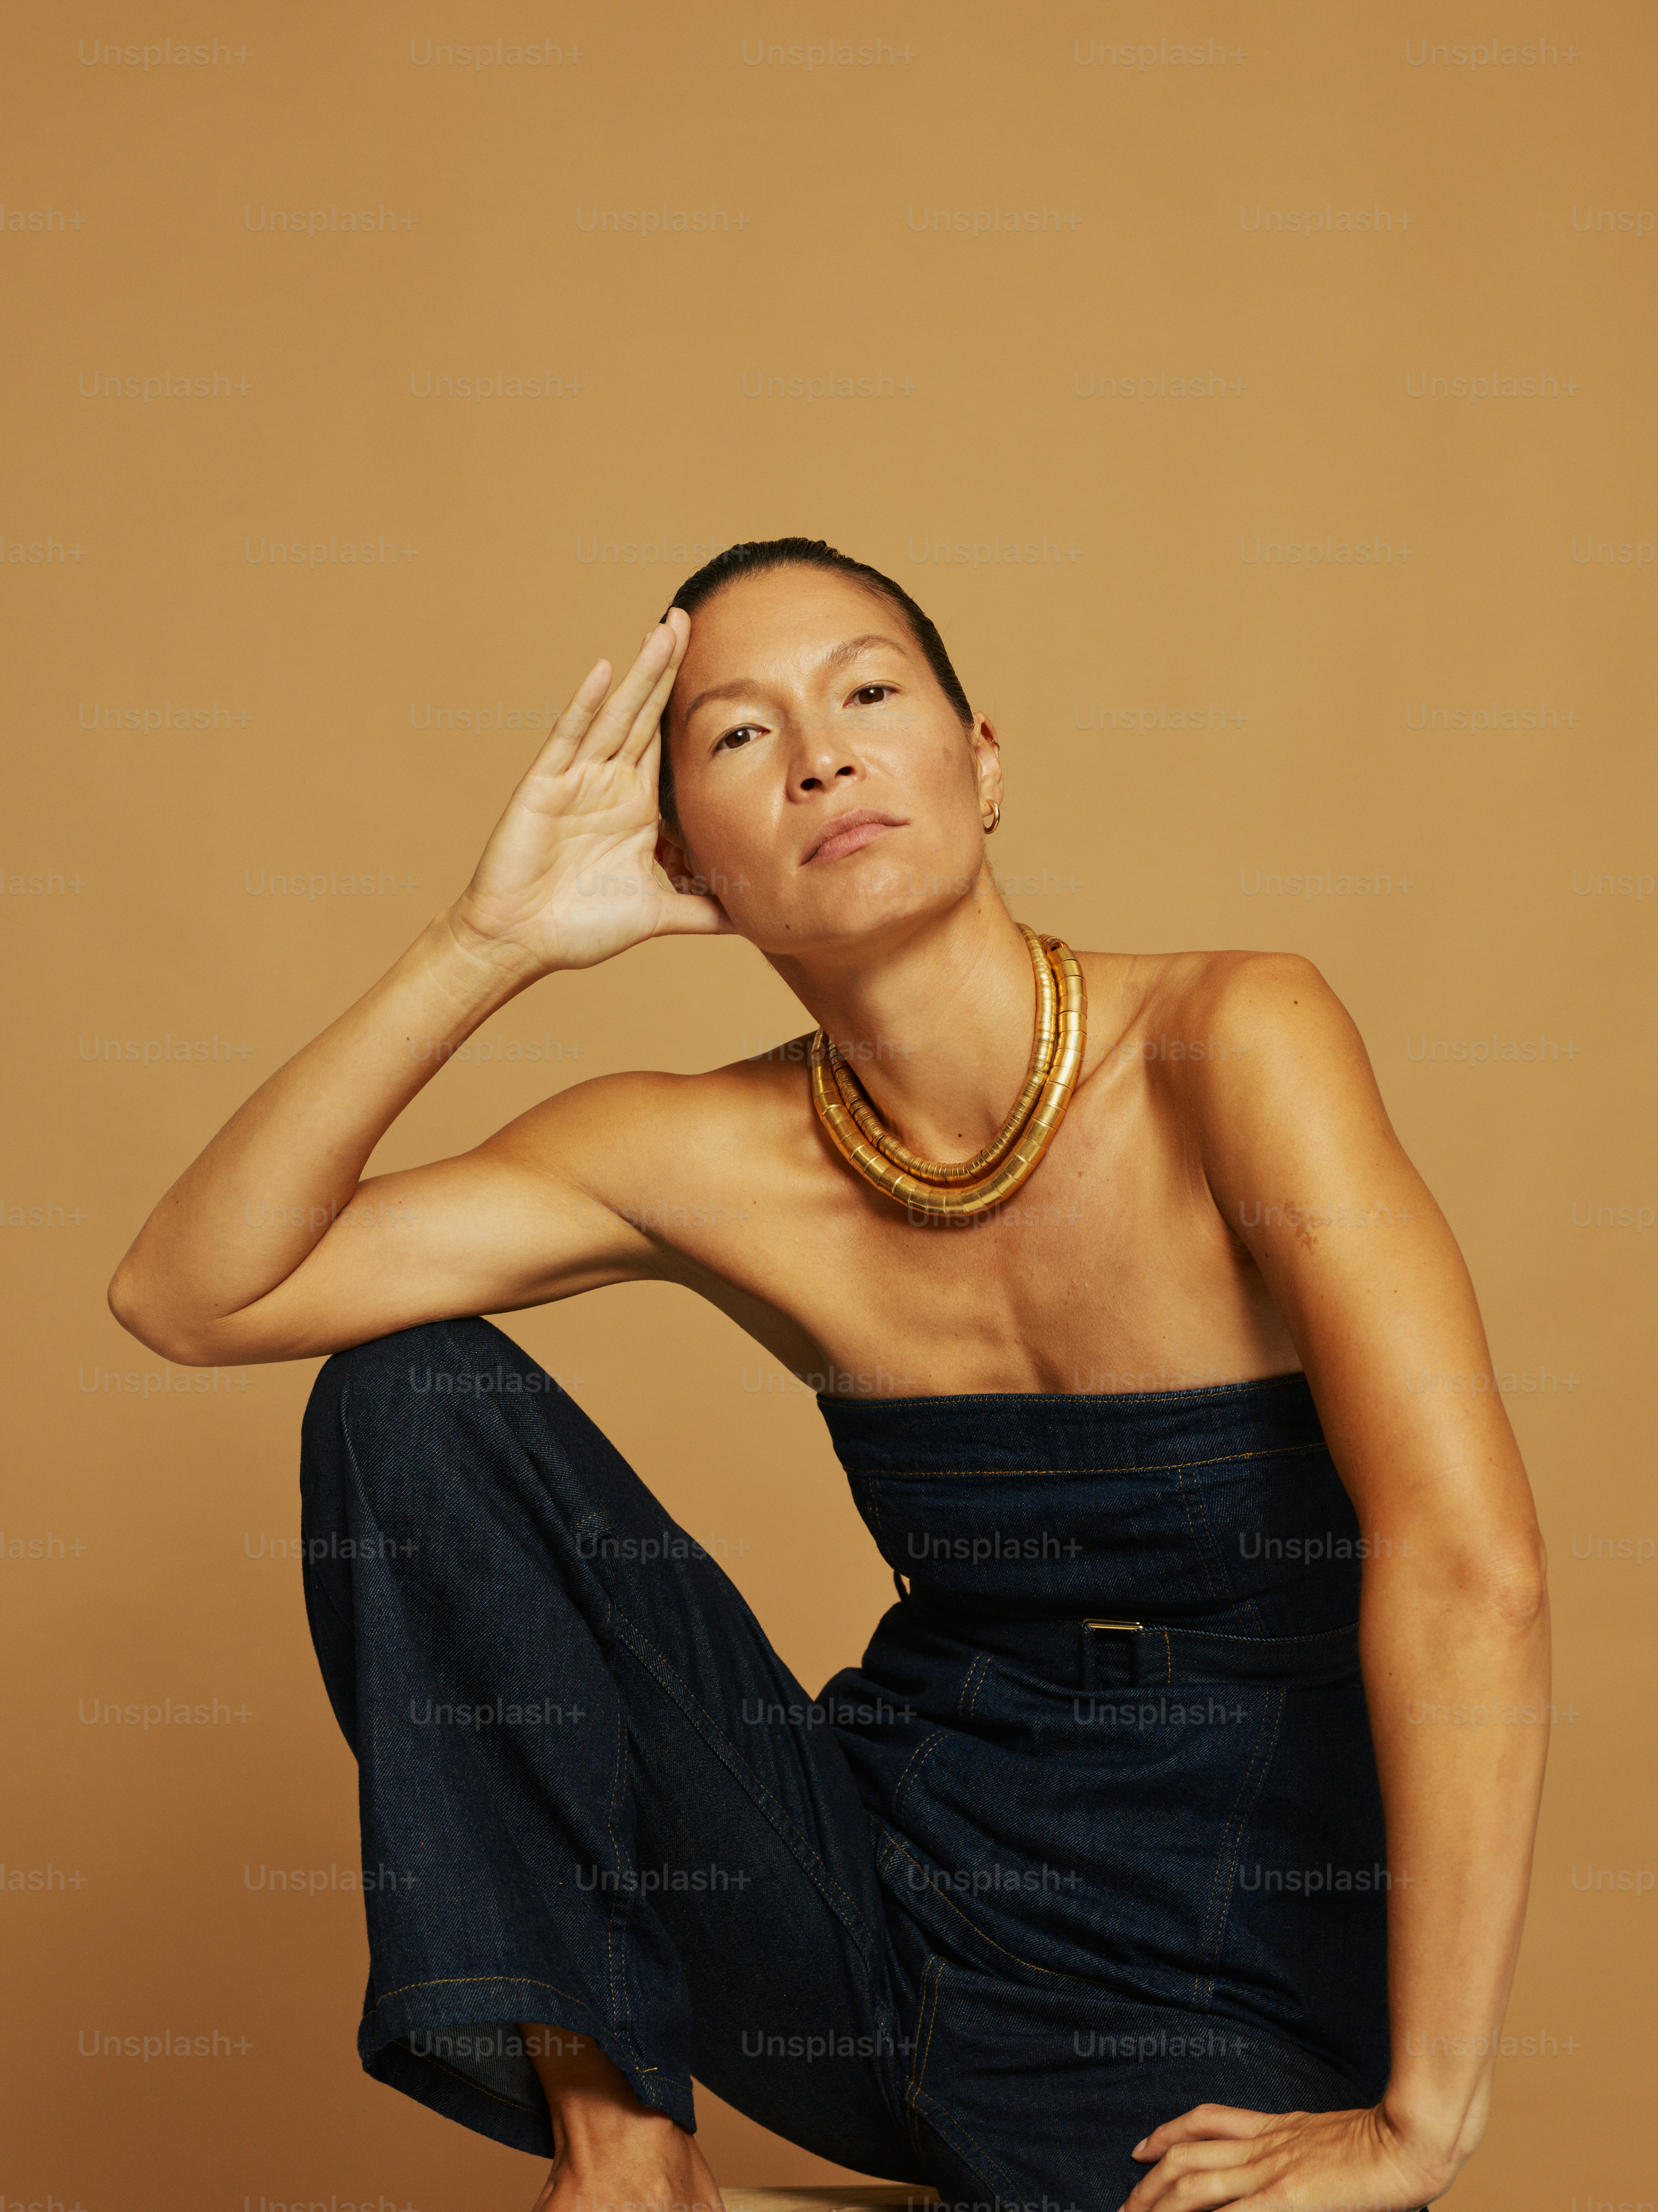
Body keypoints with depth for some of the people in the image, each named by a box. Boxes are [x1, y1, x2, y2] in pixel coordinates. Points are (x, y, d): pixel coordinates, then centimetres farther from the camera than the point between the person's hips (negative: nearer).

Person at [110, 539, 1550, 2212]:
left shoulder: (1229, 1043, -18)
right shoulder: (714, 1161, -5)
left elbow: (1470, 1561, -25)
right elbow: (189, 1295, -7)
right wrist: (488, 945, -16)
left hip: (1218, 1991, -4)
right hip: (890, 1881, 4)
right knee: (412, 1393, -7)